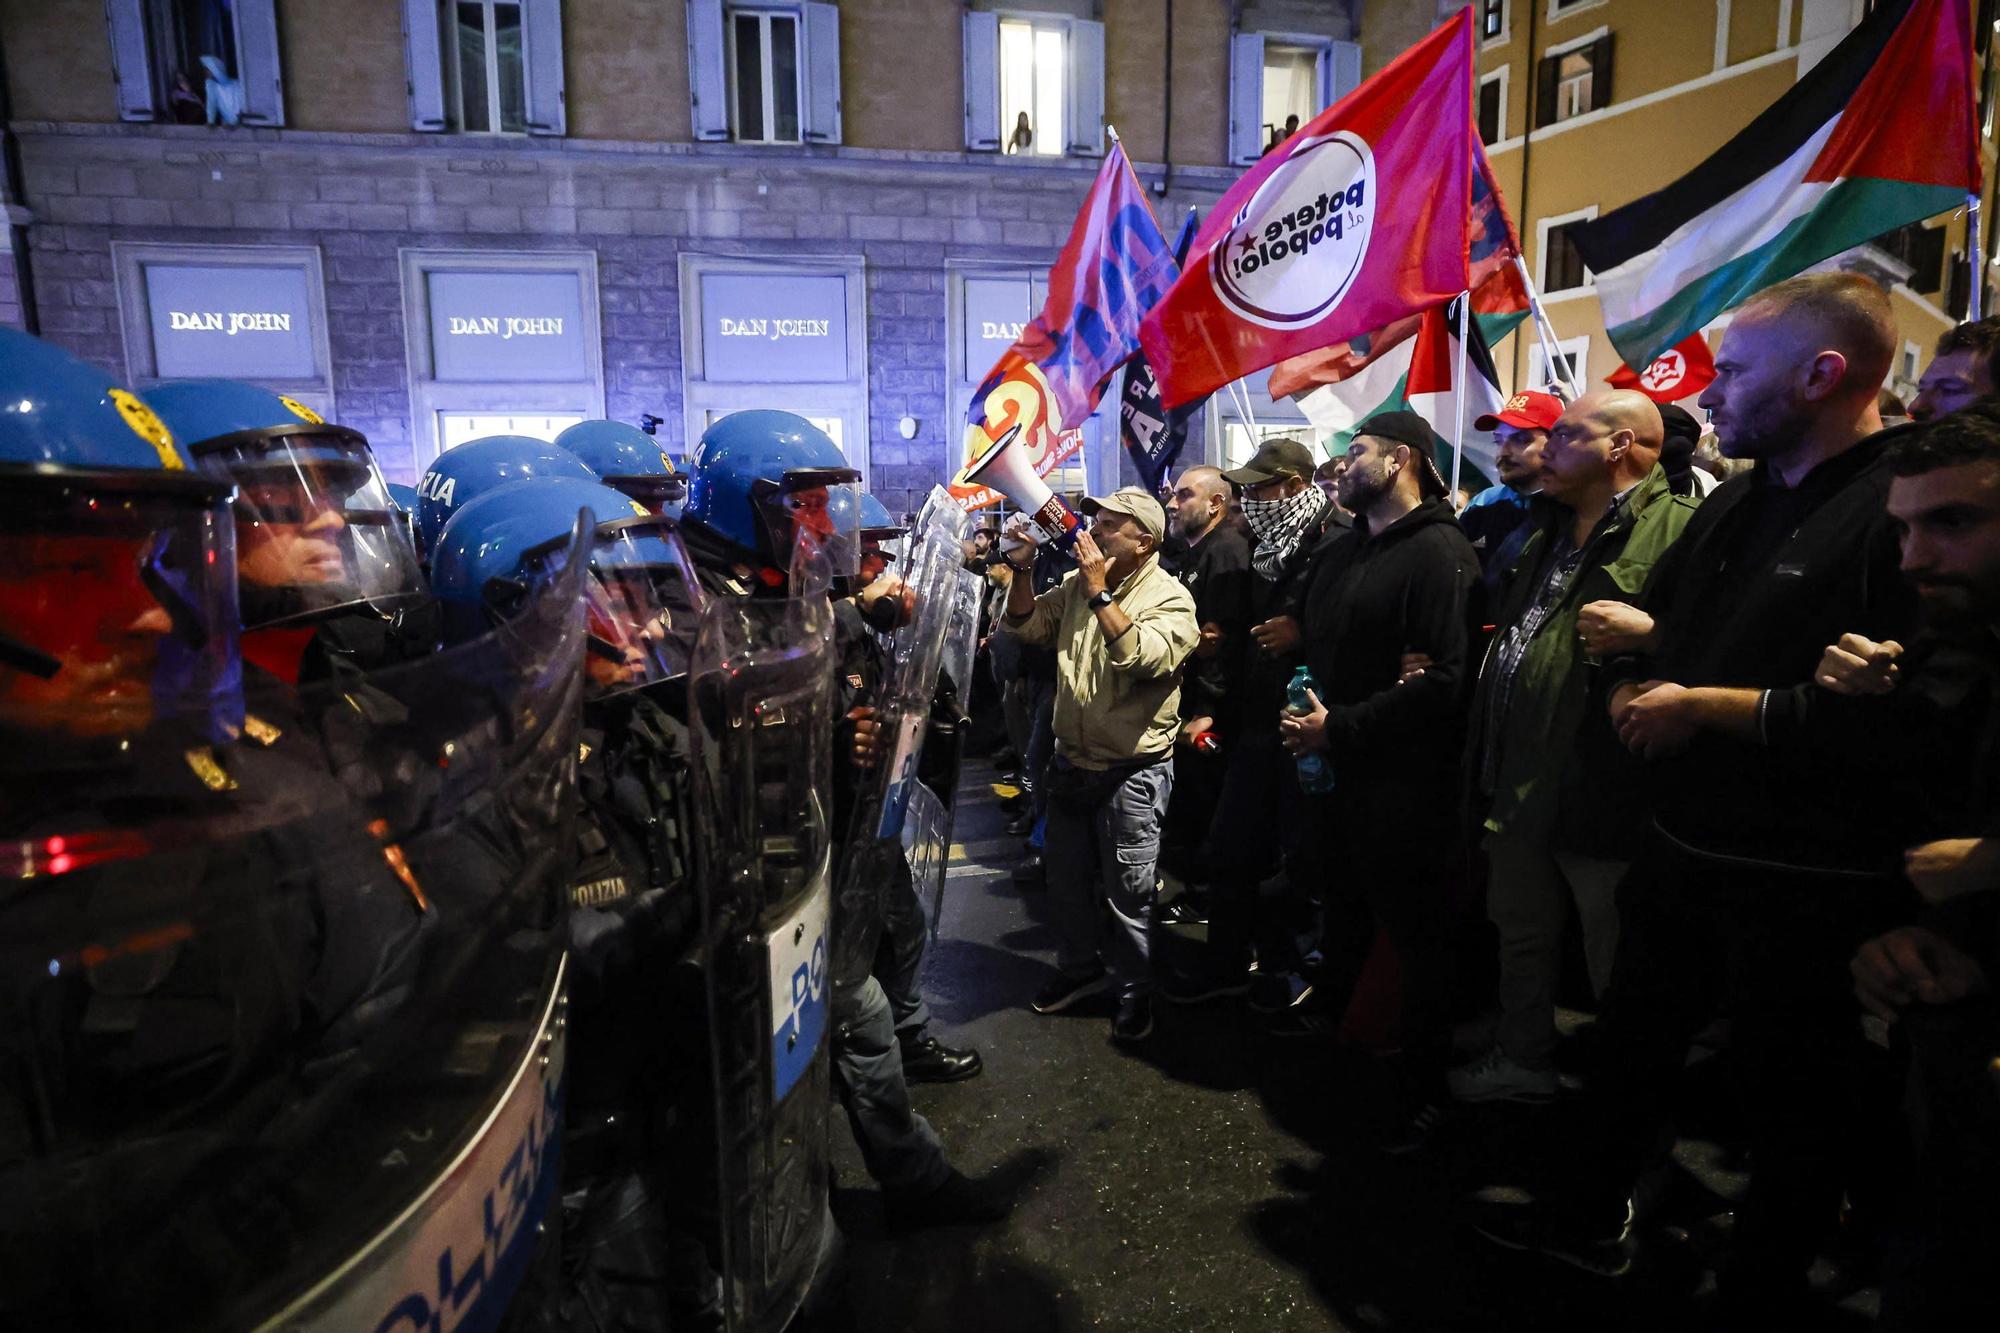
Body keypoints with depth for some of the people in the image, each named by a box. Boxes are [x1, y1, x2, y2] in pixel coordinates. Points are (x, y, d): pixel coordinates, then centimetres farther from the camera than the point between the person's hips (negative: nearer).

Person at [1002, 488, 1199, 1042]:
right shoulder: (1078, 584, 6)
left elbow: (1141, 658, -29)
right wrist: (1022, 568, -6)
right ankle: (1081, 966, 41)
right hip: (1073, 762, 6)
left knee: (1129, 891, 5)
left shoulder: (1169, 598, -12)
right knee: (1067, 876, 20)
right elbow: (1023, 626, 7)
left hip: (1133, 771, -6)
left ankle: (1137, 988, 25)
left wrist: (1100, 593, -26)